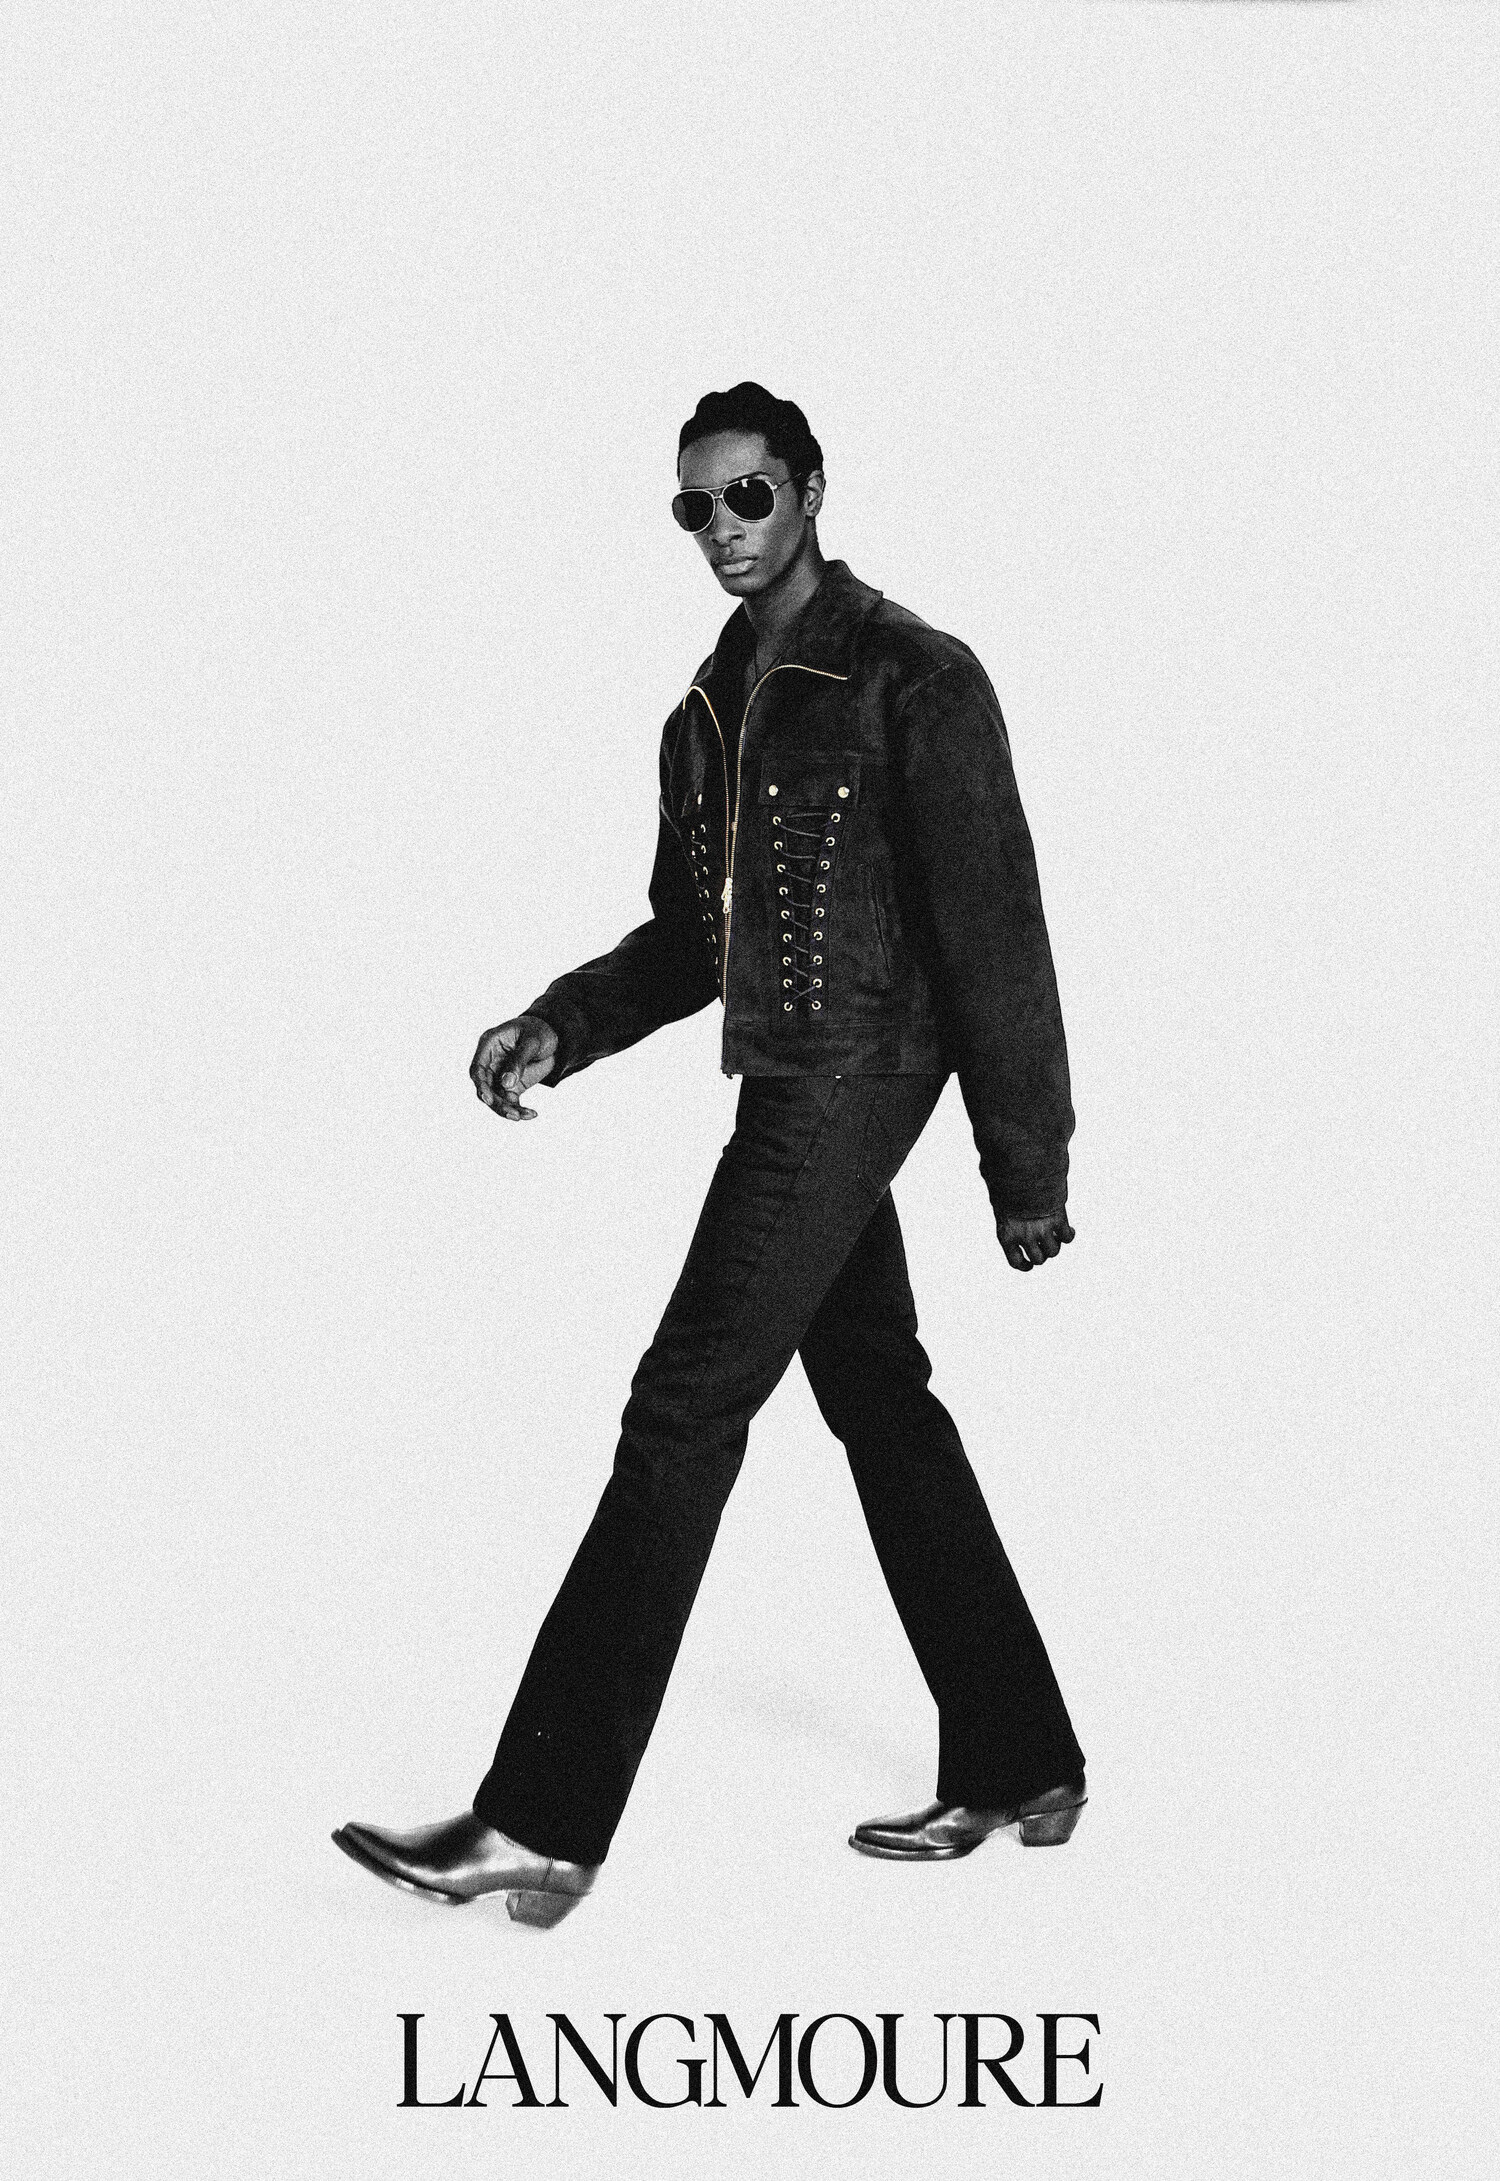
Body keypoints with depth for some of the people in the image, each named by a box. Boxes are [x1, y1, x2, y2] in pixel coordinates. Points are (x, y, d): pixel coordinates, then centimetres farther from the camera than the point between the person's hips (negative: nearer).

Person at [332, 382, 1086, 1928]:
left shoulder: (913, 678, -7)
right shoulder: (709, 712, 17)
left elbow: (993, 930, -10)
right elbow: (691, 937, 22)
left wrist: (1027, 1166, -11)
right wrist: (556, 1028, 5)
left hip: (849, 1078, -9)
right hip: (794, 1089, 9)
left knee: (684, 1410, -12)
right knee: (880, 1407, 11)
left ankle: (544, 1814, -10)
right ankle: (1013, 1768, 22)